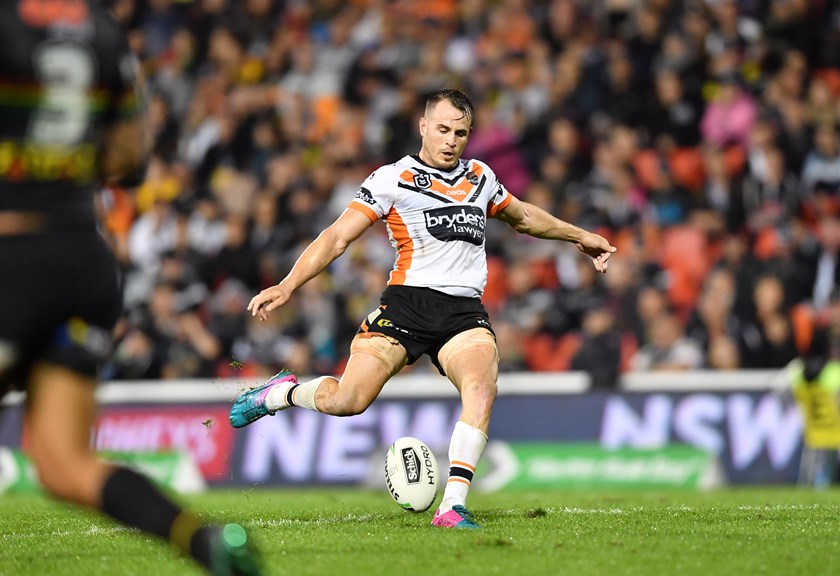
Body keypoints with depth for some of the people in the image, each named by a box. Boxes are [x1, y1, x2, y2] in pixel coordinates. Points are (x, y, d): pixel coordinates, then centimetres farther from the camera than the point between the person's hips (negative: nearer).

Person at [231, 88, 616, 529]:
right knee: (348, 401, -18)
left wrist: (579, 236, 45)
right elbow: (337, 237, -3)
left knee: (481, 390, -27)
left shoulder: (480, 177, 17)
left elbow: (522, 216, 38)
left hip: (465, 313, 3)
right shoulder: (392, 179, 2)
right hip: (407, 304, -3)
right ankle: (283, 392, 15)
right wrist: (287, 286, -14)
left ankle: (453, 506, -28)